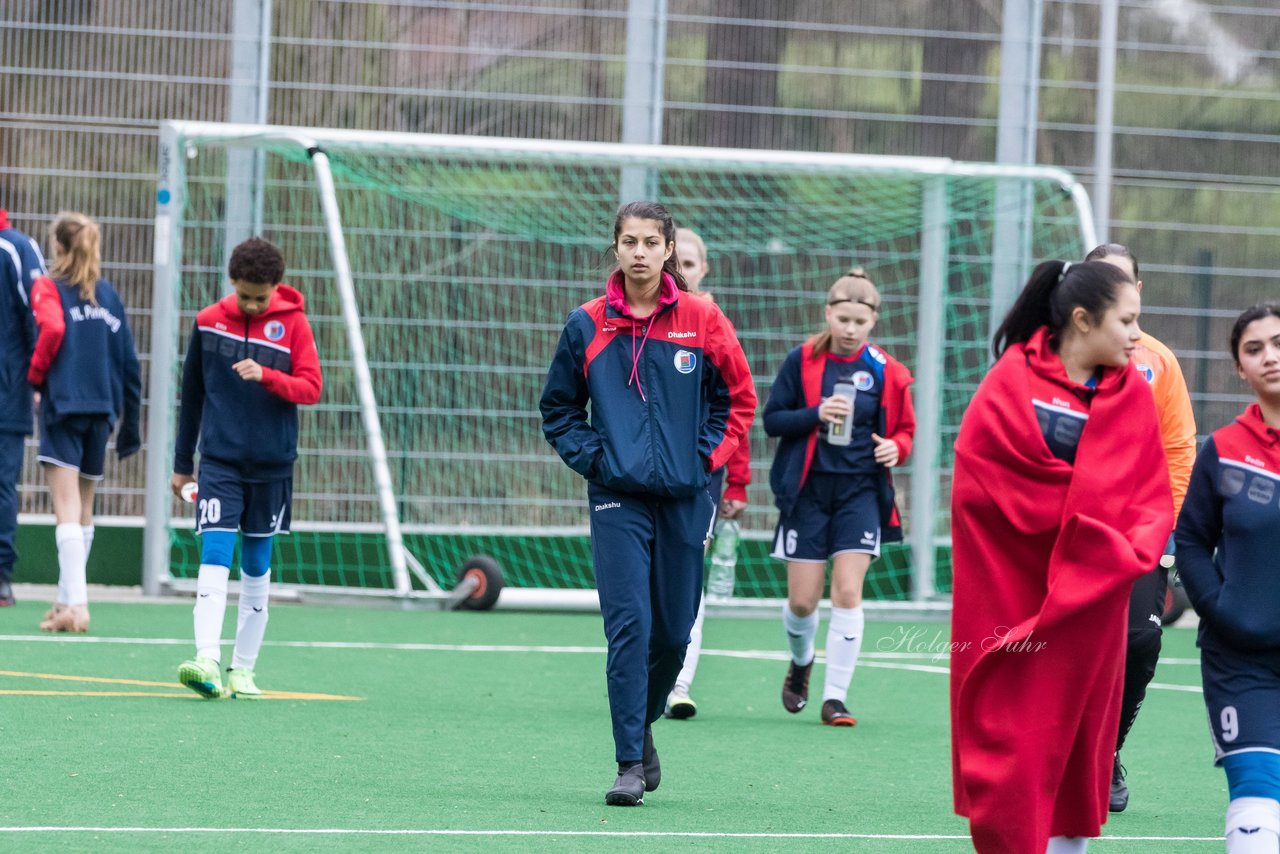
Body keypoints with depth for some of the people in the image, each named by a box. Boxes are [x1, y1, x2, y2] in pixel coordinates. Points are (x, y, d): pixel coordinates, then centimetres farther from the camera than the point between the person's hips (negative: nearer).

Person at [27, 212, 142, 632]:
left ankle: (76, 604, -21)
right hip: (101, 408, 5)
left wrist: (34, 376, -7)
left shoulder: (48, 287, -1)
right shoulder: (109, 294, 12)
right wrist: (130, 423, 16)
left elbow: (52, 328, -22)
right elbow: (129, 362, 11)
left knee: (67, 509, -10)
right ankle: (67, 598, 23)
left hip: (63, 405, -5)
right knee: (84, 511, 16)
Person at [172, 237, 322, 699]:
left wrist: (267, 376, -26)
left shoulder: (293, 323, -2)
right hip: (219, 461, 0)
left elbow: (311, 387, -7)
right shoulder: (208, 321, 1)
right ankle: (207, 661, -25)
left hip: (271, 466, 0)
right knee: (214, 559, -15)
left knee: (257, 568, 8)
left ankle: (243, 669, 15)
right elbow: (192, 394, 10)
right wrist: (182, 463, 14)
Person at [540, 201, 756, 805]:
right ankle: (631, 764, -10)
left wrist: (707, 455, -1)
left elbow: (739, 398, 10)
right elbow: (557, 406, 12)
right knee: (628, 623, -12)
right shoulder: (587, 325, 1)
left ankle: (642, 724, 34)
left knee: (673, 631, 7)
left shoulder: (701, 320, 0)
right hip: (617, 497, -1)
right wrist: (589, 456, -2)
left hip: (684, 498, 1)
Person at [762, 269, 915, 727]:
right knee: (803, 600, 3)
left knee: (848, 592, -11)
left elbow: (905, 428, 11)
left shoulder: (886, 372, 0)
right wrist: (816, 414, -19)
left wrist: (895, 446, -11)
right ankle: (801, 662, 36)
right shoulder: (802, 360, -3)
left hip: (860, 491, 0)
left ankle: (835, 697, -4)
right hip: (808, 489, 0)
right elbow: (772, 419, -2)